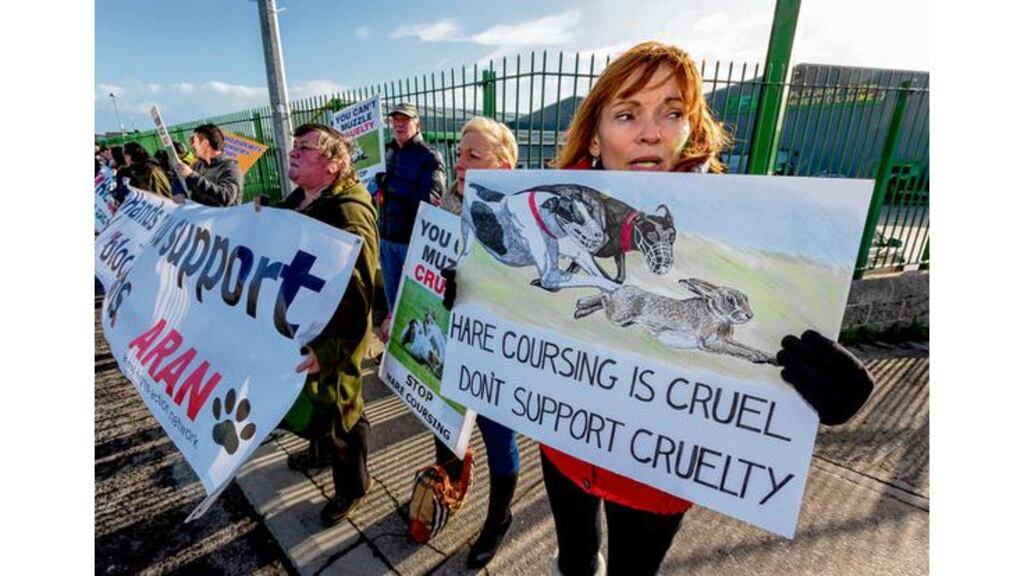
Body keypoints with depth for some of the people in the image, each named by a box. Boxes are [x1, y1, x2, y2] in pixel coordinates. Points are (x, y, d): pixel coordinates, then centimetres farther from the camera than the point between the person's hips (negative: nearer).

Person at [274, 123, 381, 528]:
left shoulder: (349, 214, -27)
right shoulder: (297, 199, 6)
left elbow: (357, 293, -34)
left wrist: (328, 349, -37)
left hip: (332, 337, -9)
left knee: (336, 411, 8)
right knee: (305, 400, 28)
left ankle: (351, 486, 32)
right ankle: (321, 450, 56)